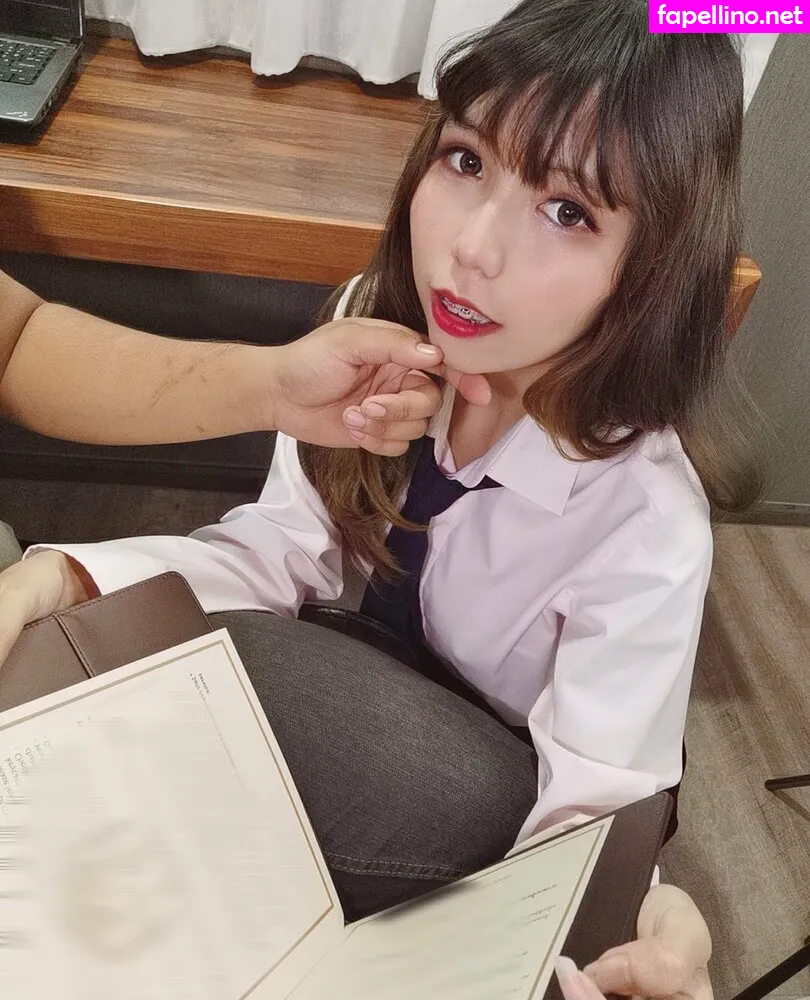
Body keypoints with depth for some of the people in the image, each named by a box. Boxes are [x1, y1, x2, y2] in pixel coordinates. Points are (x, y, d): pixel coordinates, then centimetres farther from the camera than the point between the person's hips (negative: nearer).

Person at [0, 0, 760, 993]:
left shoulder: (646, 527, -32)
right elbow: (280, 549, -12)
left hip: (501, 788, -3)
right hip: (383, 690, 4)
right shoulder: (384, 325, -19)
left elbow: (591, 805, -25)